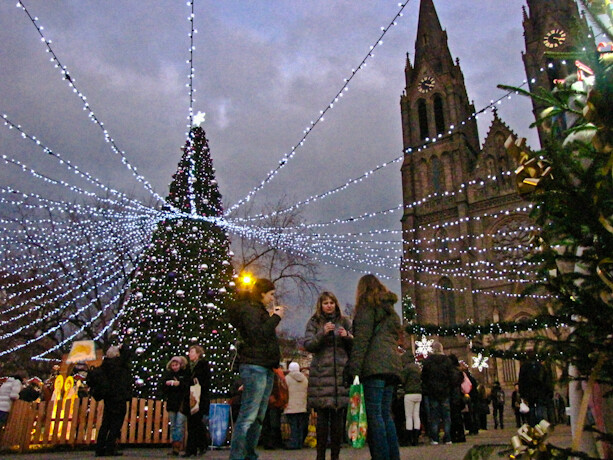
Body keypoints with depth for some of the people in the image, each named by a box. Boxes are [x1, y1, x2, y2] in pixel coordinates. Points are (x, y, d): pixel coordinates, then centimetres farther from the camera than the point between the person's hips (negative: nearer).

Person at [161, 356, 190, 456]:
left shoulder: (186, 374, -1)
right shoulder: (168, 374, 11)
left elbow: (189, 386, -8)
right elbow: (161, 387, 8)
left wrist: (180, 383, -21)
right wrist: (166, 383, -13)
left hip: (182, 403, -4)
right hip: (171, 402, 4)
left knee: (179, 425, -9)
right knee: (173, 426, 8)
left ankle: (177, 447, -10)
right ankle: (174, 447, 13)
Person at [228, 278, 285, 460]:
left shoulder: (258, 309, 24)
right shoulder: (248, 309, -6)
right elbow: (258, 335, -20)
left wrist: (274, 317, 12)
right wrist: (275, 318, -12)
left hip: (265, 367, 10)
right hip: (254, 365, -10)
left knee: (258, 417, 11)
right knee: (248, 416, -11)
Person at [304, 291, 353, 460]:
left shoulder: (344, 321, 15)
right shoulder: (314, 322, 10)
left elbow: (355, 345, 13)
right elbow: (307, 345, 1)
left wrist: (347, 336, -8)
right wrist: (322, 333, -14)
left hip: (341, 372, 2)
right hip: (321, 373, -1)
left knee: (338, 415, 0)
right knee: (322, 415, -4)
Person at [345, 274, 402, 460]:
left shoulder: (367, 307, 1)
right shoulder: (390, 309, 26)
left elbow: (362, 339, -9)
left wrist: (353, 369, -13)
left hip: (375, 365, -8)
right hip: (392, 364, 8)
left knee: (374, 415, -9)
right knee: (386, 414, 10)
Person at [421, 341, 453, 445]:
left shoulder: (428, 360, -2)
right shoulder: (447, 360, 1)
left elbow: (424, 376, 0)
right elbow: (451, 376, 0)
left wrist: (425, 389, 9)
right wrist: (448, 387, 9)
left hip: (432, 391, -1)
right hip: (445, 392, 1)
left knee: (434, 415, 2)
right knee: (446, 415, 6)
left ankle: (434, 438, 1)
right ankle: (447, 438, 6)